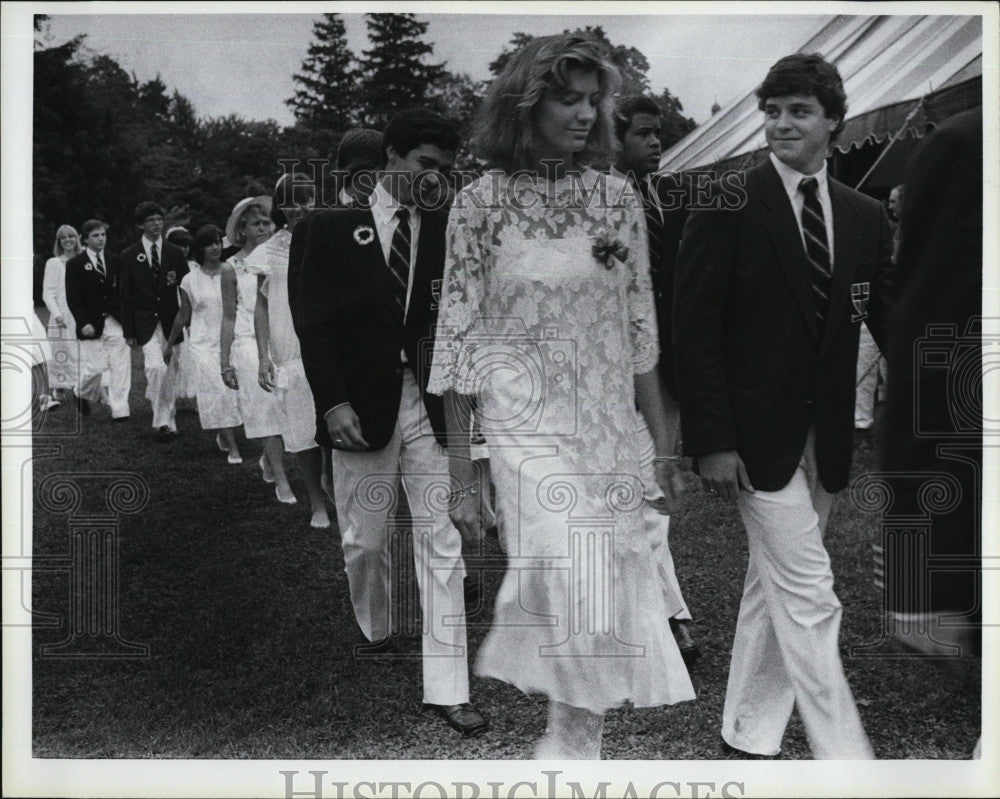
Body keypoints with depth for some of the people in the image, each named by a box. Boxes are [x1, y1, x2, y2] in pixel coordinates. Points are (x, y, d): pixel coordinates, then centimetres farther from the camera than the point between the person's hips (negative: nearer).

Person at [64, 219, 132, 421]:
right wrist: (83, 323, -13)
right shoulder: (75, 264, 0)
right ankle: (81, 393, 31)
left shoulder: (114, 260, 10)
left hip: (116, 322, 3)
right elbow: (72, 298, -4)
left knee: (121, 366, -5)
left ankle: (119, 411, 0)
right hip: (91, 324, -3)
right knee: (94, 367, -1)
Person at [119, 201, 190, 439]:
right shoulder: (129, 256, 4)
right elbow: (126, 296, 3)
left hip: (171, 321, 2)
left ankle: (168, 420, 20)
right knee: (156, 367, -19)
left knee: (171, 372, 5)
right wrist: (129, 332, -2)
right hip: (145, 323, -2)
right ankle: (161, 419, -10)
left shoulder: (176, 254, 7)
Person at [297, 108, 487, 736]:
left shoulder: (447, 231, 6)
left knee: (442, 543, -1)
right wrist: (332, 401, -11)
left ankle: (447, 688, 5)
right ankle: (376, 632, 40)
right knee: (364, 539, 11)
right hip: (361, 406, -1)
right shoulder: (336, 228, 2)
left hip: (429, 403, 1)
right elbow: (314, 322, -2)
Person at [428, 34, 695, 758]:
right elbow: (458, 336, -3)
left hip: (610, 427, 4)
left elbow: (640, 326, 10)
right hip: (525, 425, -3)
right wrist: (460, 473, -5)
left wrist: (662, 437, 6)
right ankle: (575, 739, 4)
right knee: (571, 571, -17)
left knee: (609, 585, 2)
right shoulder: (482, 202, -3)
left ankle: (573, 736, 22)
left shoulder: (618, 198, 6)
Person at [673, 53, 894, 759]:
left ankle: (748, 737, 29)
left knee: (774, 588, 15)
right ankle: (843, 754, 5)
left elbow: (890, 322, 7)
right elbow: (694, 327, -9)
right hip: (757, 431, -5)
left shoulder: (867, 217, 8)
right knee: (809, 596, -5)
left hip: (826, 435, 5)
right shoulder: (729, 202, -6)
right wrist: (712, 440, -15)